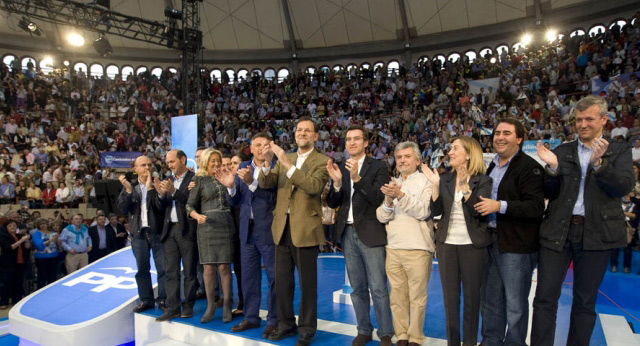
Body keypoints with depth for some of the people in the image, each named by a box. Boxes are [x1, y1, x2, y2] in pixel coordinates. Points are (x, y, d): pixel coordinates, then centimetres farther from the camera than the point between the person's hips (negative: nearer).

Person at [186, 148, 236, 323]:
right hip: (207, 225, -1)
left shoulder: (225, 177, 13)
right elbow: (190, 205, 2)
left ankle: (227, 305, 11)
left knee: (224, 267, 1)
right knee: (209, 267, 3)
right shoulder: (200, 180, 6)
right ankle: (210, 305, 17)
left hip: (226, 225, 1)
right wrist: (197, 216, -17)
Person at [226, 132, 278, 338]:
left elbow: (273, 197, -19)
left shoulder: (275, 167, -7)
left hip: (268, 229, -5)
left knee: (273, 277, 3)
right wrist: (231, 185, -13)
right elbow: (234, 201, 7)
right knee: (248, 276, 14)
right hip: (247, 229, 6)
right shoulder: (243, 167, 9)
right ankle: (251, 317, 28)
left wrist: (251, 182, -27)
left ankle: (274, 320, 15)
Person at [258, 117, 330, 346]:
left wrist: (288, 164, -25)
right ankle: (285, 323, 29)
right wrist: (268, 162, -15)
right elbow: (264, 184, 3)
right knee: (282, 280, 13)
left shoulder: (322, 162, -4)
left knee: (307, 282, 5)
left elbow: (314, 186, -22)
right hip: (282, 227, 5)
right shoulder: (284, 159, 13)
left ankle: (307, 327, 20)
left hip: (305, 228, -5)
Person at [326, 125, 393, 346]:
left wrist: (358, 178, -26)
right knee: (357, 288, 14)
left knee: (378, 288, 0)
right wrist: (337, 182, -14)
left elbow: (379, 198, -16)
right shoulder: (340, 168, 9)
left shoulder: (378, 167, -4)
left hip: (370, 233, -4)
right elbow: (332, 203, 3)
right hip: (348, 233, 5)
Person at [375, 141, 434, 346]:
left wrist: (401, 195, -22)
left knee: (417, 297, 4)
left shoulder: (426, 183, -1)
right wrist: (388, 201, -13)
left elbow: (424, 211, -15)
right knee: (397, 296, 10)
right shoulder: (391, 185, 14)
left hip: (418, 249, -4)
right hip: (393, 248, 5)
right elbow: (381, 217, 6)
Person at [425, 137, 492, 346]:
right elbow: (435, 211, -1)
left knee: (472, 296, 7)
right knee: (450, 297, 10)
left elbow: (479, 211, -17)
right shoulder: (446, 180, 7)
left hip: (472, 245, -3)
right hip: (447, 244, 4)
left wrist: (465, 185, -26)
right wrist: (435, 185, -11)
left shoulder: (483, 180, -5)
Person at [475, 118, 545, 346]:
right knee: (489, 299, 16)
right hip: (492, 241, 8)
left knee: (515, 303, 5)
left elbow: (536, 207, -20)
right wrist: (482, 205, 11)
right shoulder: (492, 167, 16)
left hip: (517, 245, -7)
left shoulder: (529, 167, -11)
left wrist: (500, 206, -24)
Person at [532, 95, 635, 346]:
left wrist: (598, 163, -23)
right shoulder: (562, 151, 10)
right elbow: (549, 193, 4)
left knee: (585, 302, 11)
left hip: (596, 233, -1)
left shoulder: (619, 151, 7)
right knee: (545, 298, 1)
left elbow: (625, 186, -9)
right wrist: (552, 167, -13)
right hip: (558, 231, 1)